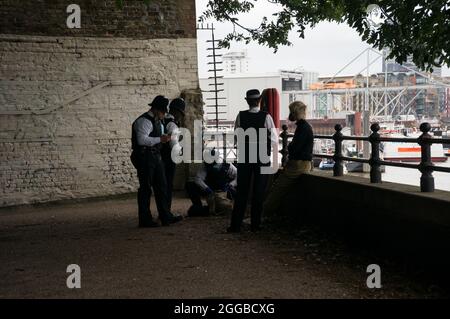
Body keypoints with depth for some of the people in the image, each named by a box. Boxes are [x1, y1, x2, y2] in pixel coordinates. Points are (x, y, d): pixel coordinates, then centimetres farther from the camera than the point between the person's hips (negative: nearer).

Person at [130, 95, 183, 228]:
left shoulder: (157, 121, 19)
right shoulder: (144, 121, -13)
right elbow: (142, 140, -25)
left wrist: (164, 138, 13)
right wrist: (160, 139, -24)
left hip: (155, 157, 10)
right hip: (145, 157, -10)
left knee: (162, 186, 9)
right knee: (145, 188, -4)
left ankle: (165, 217, 14)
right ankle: (145, 220, 3)